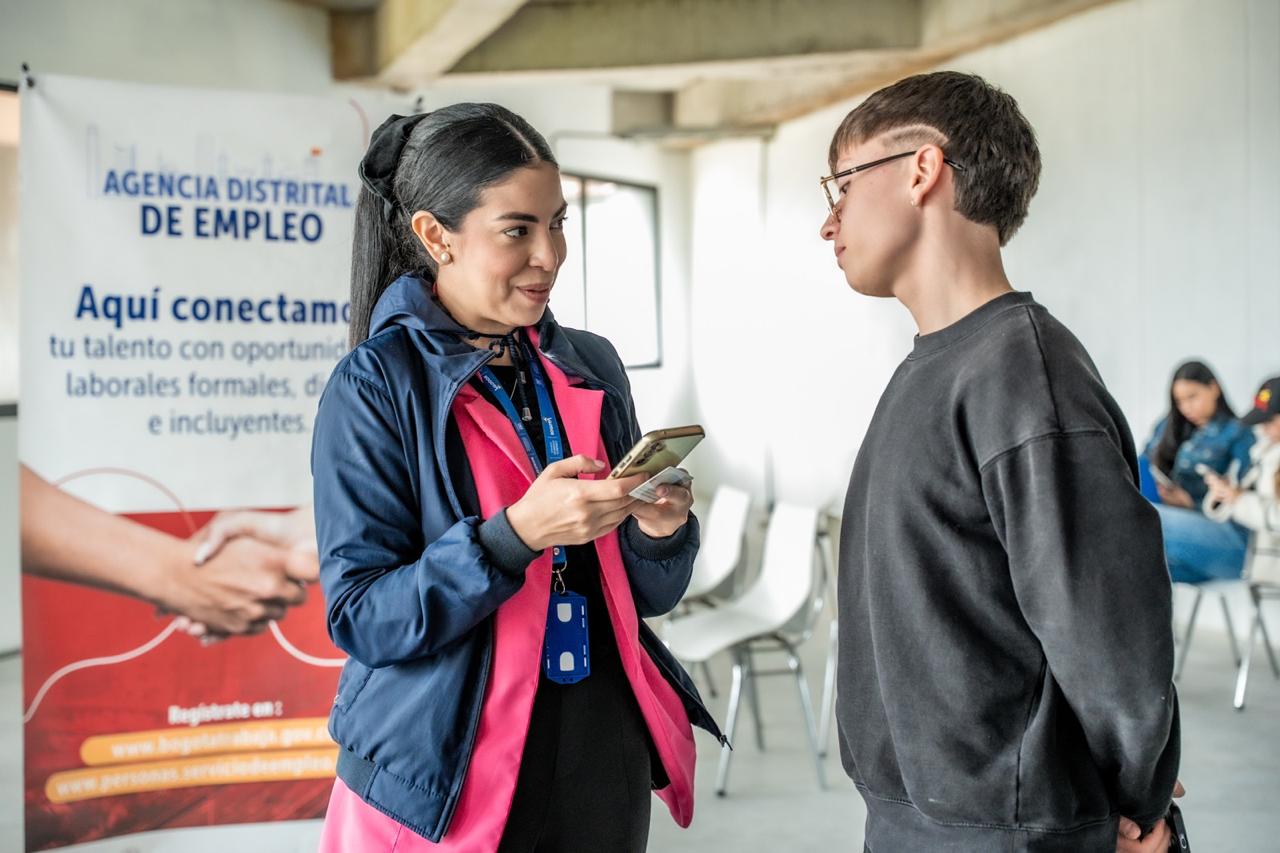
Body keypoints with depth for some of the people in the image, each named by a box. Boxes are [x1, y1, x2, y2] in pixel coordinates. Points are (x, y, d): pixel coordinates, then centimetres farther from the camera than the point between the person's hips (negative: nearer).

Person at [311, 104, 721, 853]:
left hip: (605, 761, 5)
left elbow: (642, 595, 8)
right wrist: (517, 533, -26)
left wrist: (657, 531, -13)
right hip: (448, 782, -4)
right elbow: (361, 617, -15)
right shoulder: (376, 384, -10)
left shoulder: (592, 366, 3)